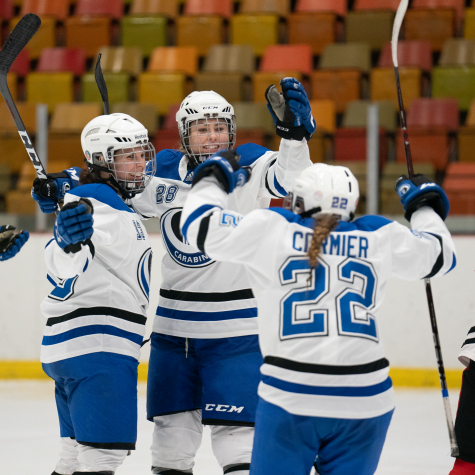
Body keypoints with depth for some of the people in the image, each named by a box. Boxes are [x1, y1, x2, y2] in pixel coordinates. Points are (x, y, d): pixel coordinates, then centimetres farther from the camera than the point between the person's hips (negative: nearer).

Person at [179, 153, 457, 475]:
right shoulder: (380, 237, 9)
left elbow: (200, 226, 8)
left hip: (290, 394, -2)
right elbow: (439, 255, 25)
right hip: (365, 398, 2)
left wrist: (214, 180, 26)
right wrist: (424, 206, 43)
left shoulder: (271, 229, 2)